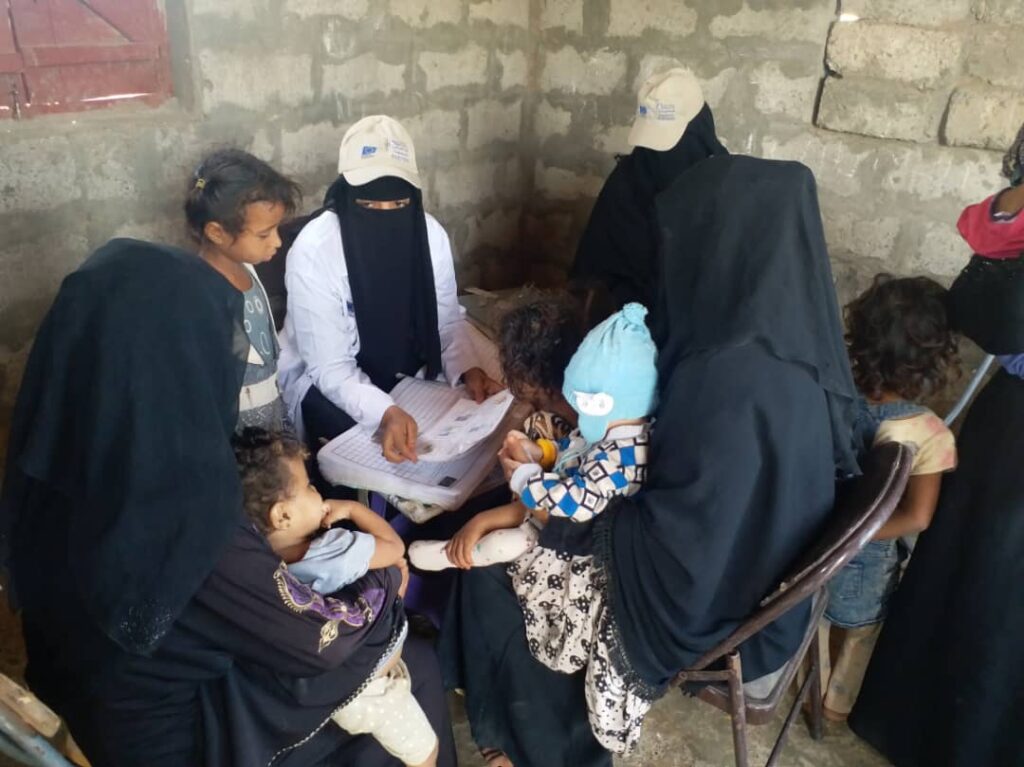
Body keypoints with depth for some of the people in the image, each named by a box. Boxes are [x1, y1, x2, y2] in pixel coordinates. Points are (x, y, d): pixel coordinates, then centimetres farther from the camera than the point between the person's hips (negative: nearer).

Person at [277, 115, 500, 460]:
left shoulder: (430, 233, -13)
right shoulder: (314, 250, -27)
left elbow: (448, 320, -2)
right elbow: (330, 368, -26)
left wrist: (468, 370, -23)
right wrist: (385, 412, -44)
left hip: (407, 374, 4)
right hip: (325, 383, -4)